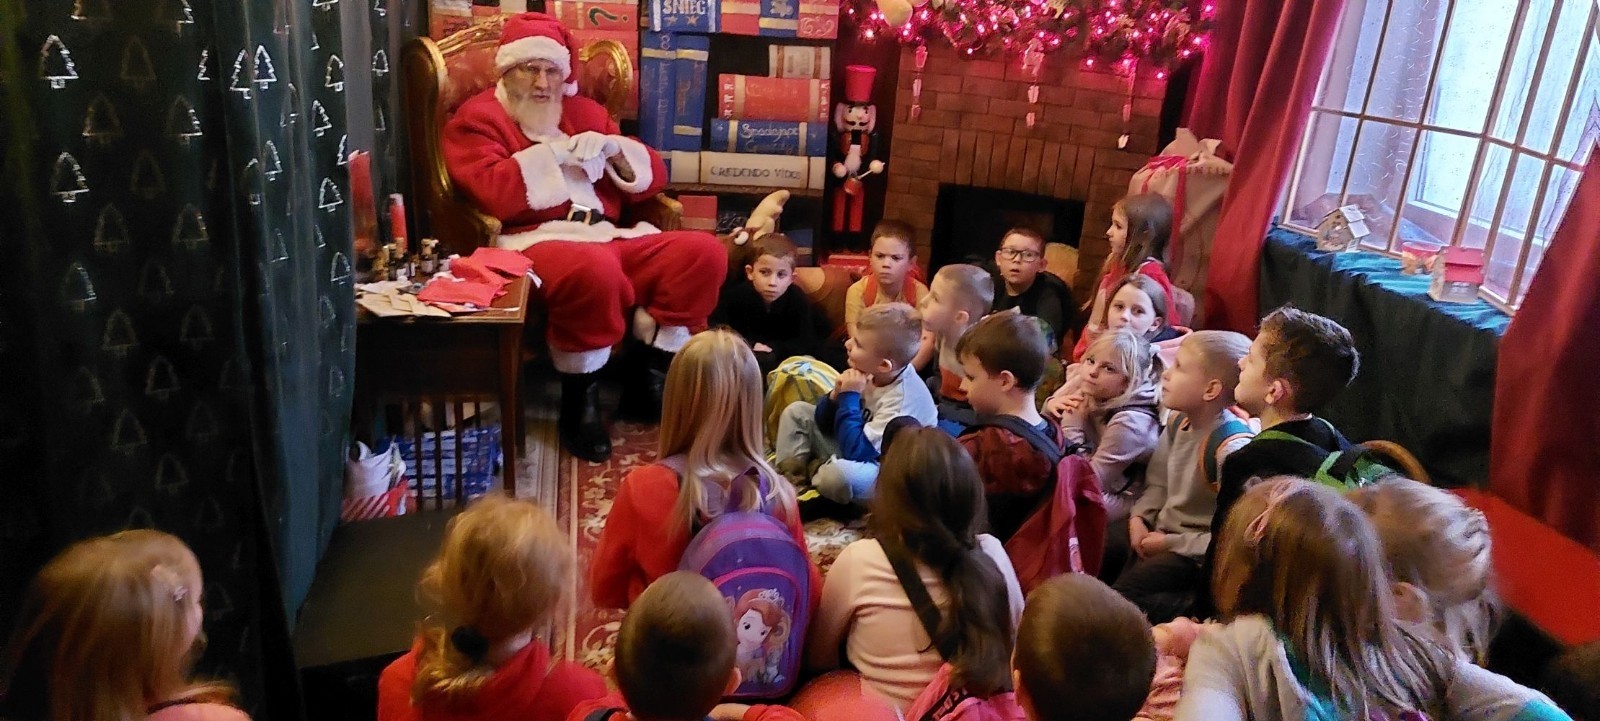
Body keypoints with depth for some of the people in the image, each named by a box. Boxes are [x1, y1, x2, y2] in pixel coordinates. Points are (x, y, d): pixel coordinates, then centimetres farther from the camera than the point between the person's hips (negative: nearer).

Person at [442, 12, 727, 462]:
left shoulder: (584, 112, 24)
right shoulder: (477, 118, 8)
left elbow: (654, 178, 19)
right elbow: (494, 195, -13)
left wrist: (616, 148, -1)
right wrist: (556, 151, -10)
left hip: (607, 237, 6)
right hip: (534, 242, -6)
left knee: (704, 252, -14)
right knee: (595, 268, -40)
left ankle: (653, 372, -7)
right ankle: (580, 395, -18)